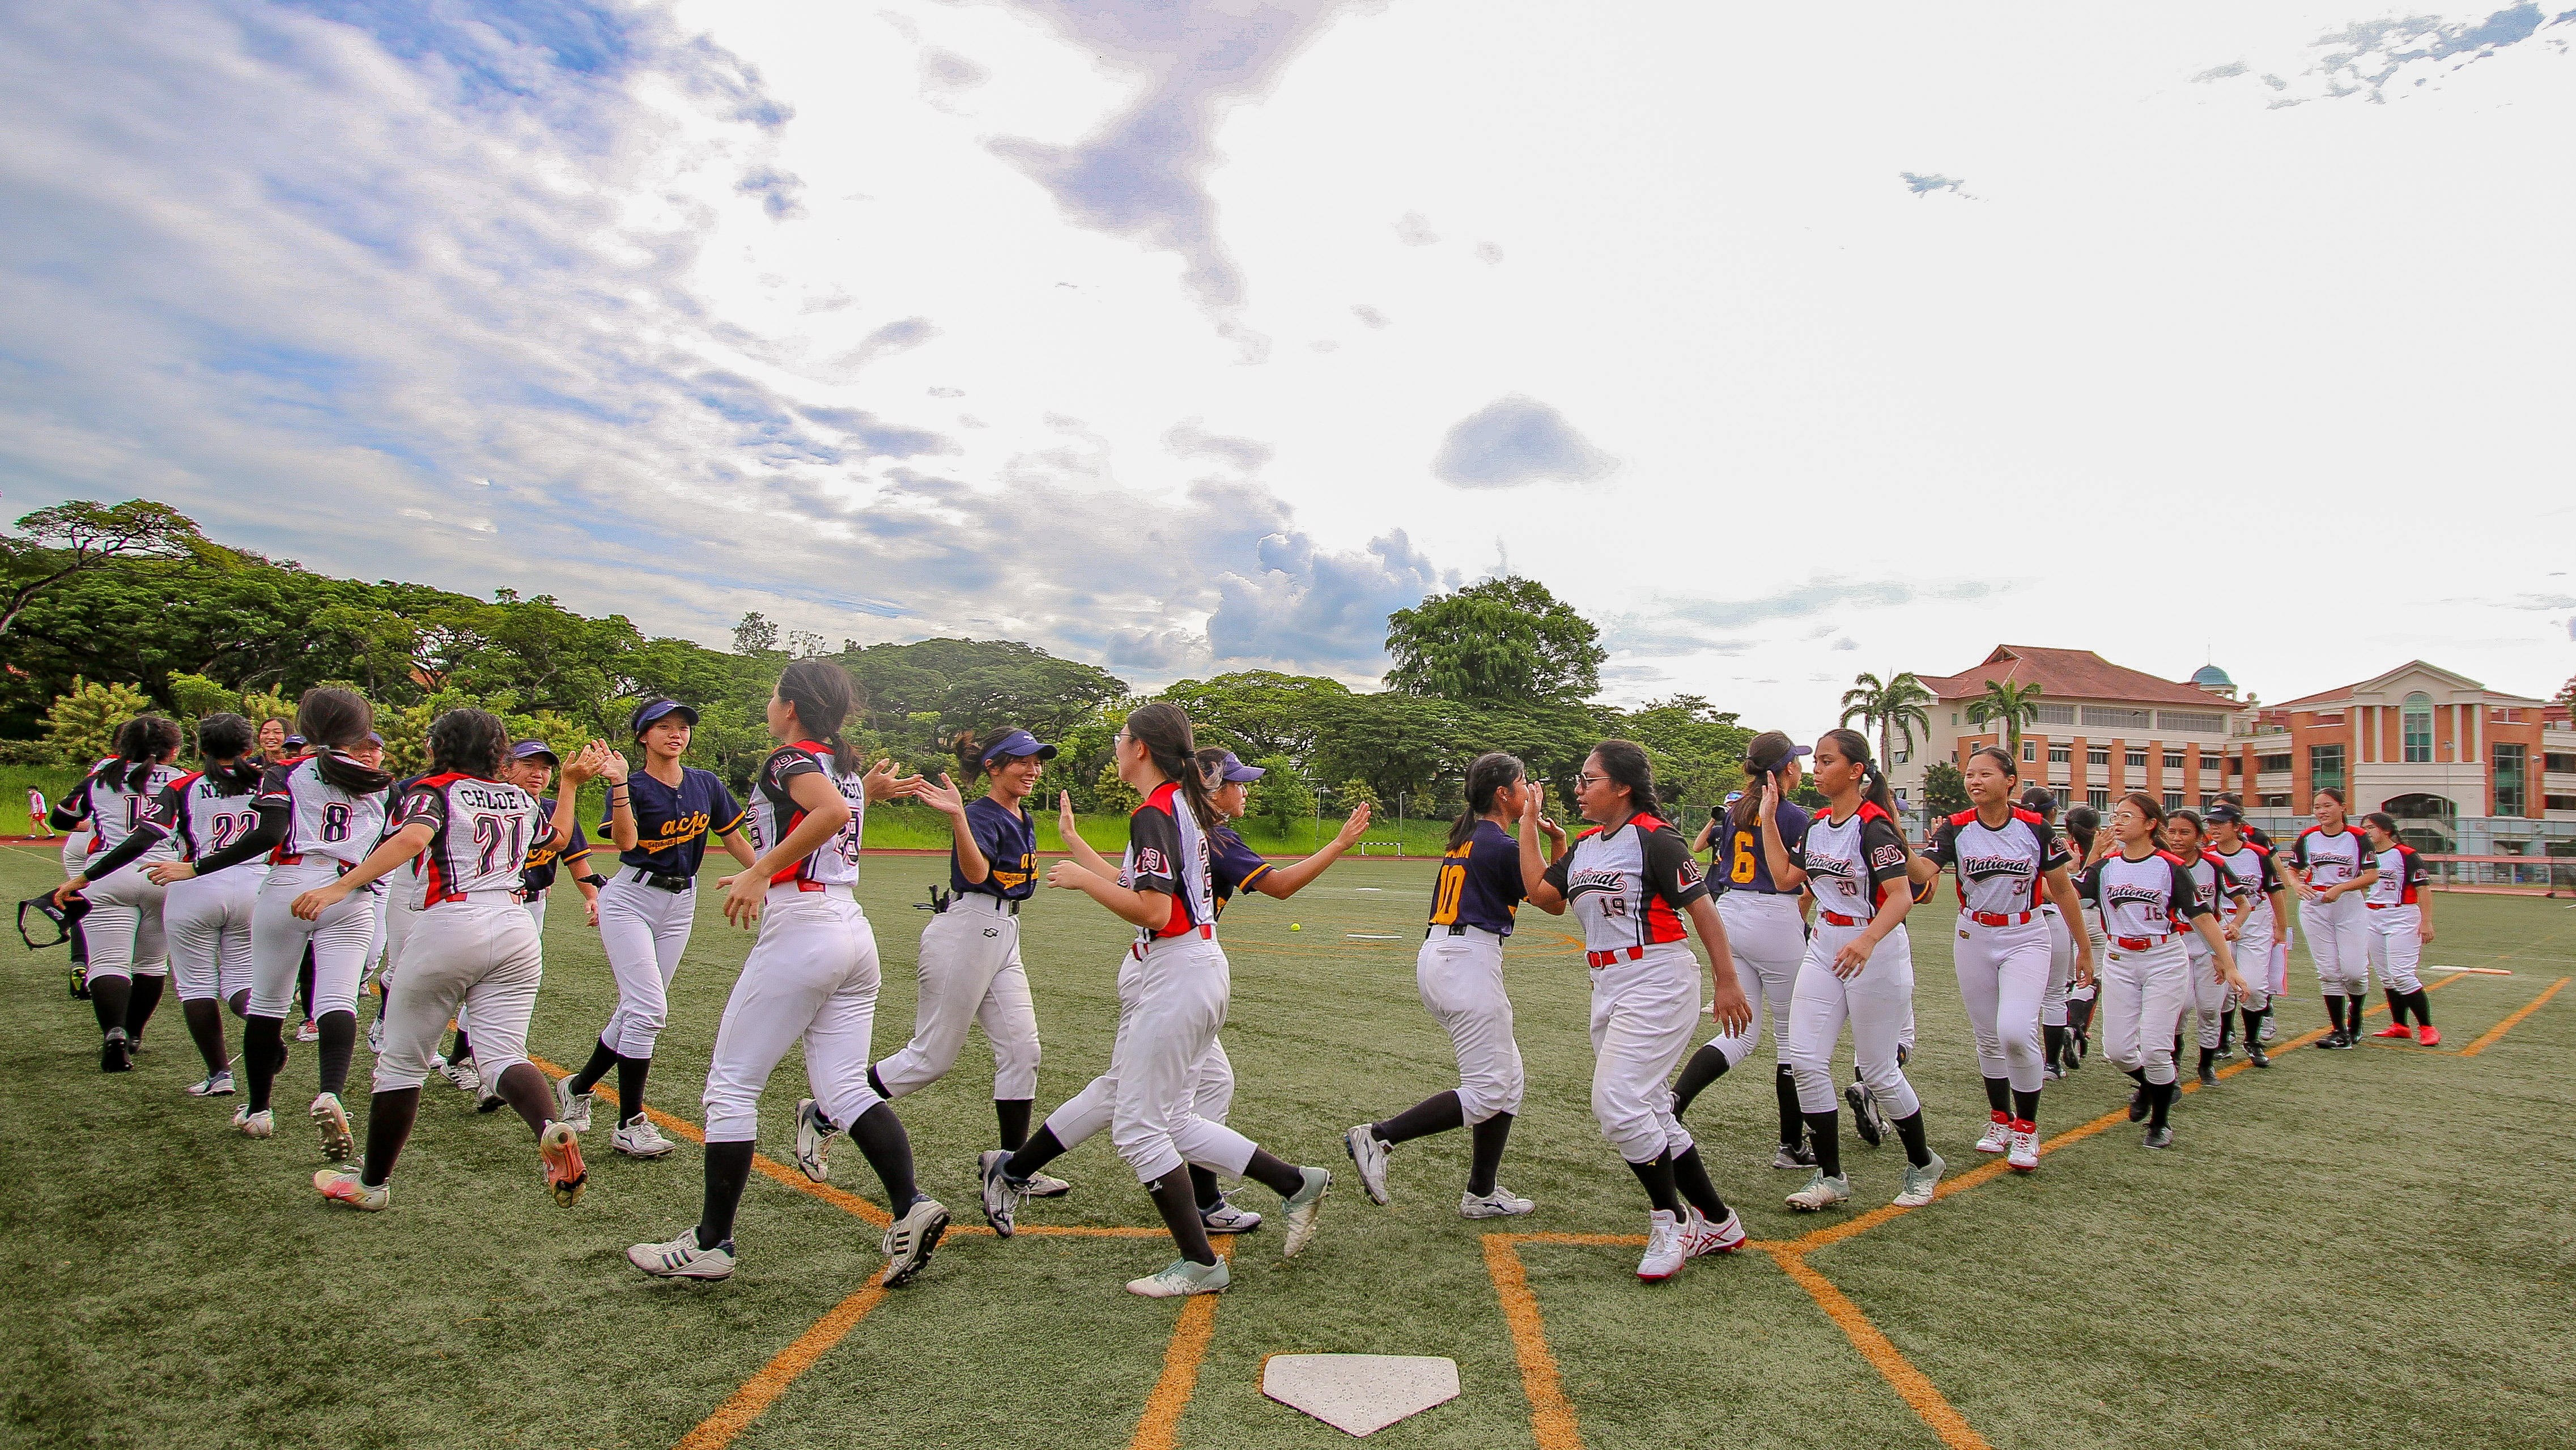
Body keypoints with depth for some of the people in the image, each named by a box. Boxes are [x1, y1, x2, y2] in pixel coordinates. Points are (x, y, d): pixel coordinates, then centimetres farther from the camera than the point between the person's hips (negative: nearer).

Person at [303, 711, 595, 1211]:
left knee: (403, 1061, 9)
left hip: (448, 926, -4)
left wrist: (341, 886, -24)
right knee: (504, 1054, 0)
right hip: (515, 930, 4)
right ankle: (550, 1130, -30)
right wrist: (571, 783, 45)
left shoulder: (433, 791, 1)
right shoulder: (521, 800, 16)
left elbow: (411, 838, -21)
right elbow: (558, 834, 36)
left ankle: (372, 1183, 21)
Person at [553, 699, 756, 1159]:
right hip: (631, 899, -5)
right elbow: (627, 840, -24)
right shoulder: (633, 786, -8)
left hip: (680, 904, 5)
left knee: (637, 1009, 11)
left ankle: (578, 1086, 34)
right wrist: (619, 783, -31)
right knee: (648, 1008, -13)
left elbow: (734, 839, 11)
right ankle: (630, 1125, -2)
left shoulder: (706, 784, 6)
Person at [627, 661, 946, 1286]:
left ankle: (710, 1244, 10)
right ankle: (911, 1208, -6)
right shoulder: (846, 764, 17)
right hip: (854, 934, 8)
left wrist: (760, 871, -26)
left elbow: (832, 811, -29)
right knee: (844, 1087, 8)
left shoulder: (789, 760, -7)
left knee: (731, 1086, 3)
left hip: (799, 931, -8)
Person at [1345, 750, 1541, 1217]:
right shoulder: (1502, 845, -9)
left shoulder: (1465, 836, 15)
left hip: (1434, 956, 10)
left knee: (1507, 1078, 16)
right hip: (1470, 962, -10)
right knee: (1489, 1091, -5)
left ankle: (1482, 1194, 18)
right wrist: (1559, 842, 8)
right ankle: (1378, 1137, -8)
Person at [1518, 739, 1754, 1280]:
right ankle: (1717, 1224, 27)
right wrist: (1528, 823, 11)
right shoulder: (1585, 846, 13)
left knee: (1617, 1103, -15)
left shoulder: (1654, 838, -12)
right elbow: (1542, 895, 8)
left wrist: (1725, 981, -14)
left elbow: (1702, 908, -12)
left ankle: (1670, 1221, 5)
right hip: (1609, 989, 9)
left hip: (1658, 984, -9)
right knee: (1648, 1114, 13)